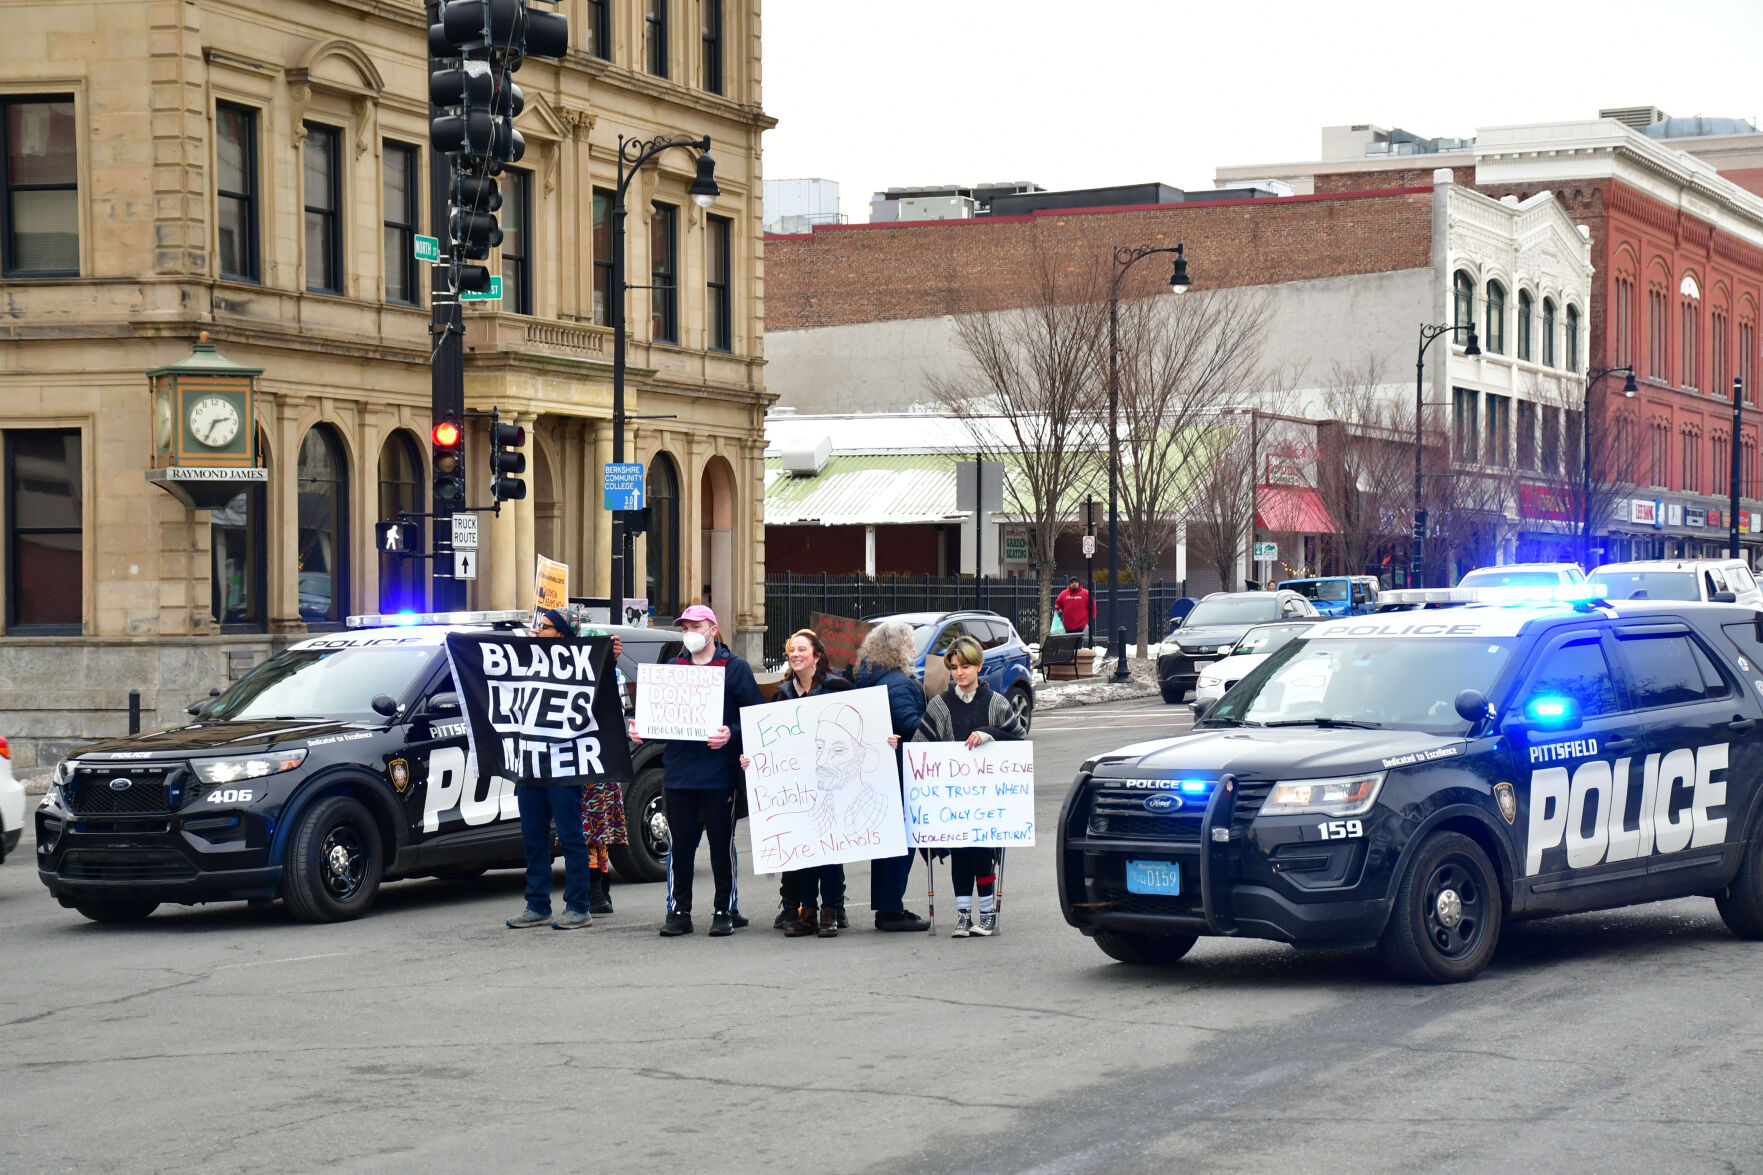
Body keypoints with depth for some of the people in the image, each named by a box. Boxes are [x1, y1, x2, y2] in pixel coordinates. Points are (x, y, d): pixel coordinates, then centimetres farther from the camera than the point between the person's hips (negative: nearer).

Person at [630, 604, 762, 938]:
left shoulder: (735, 668, 1)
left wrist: (732, 735, -20)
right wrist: (640, 729, -3)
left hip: (719, 773, -4)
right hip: (678, 771, 4)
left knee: (722, 844, 3)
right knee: (679, 845, 5)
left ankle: (724, 911, 12)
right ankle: (678, 911, 12)